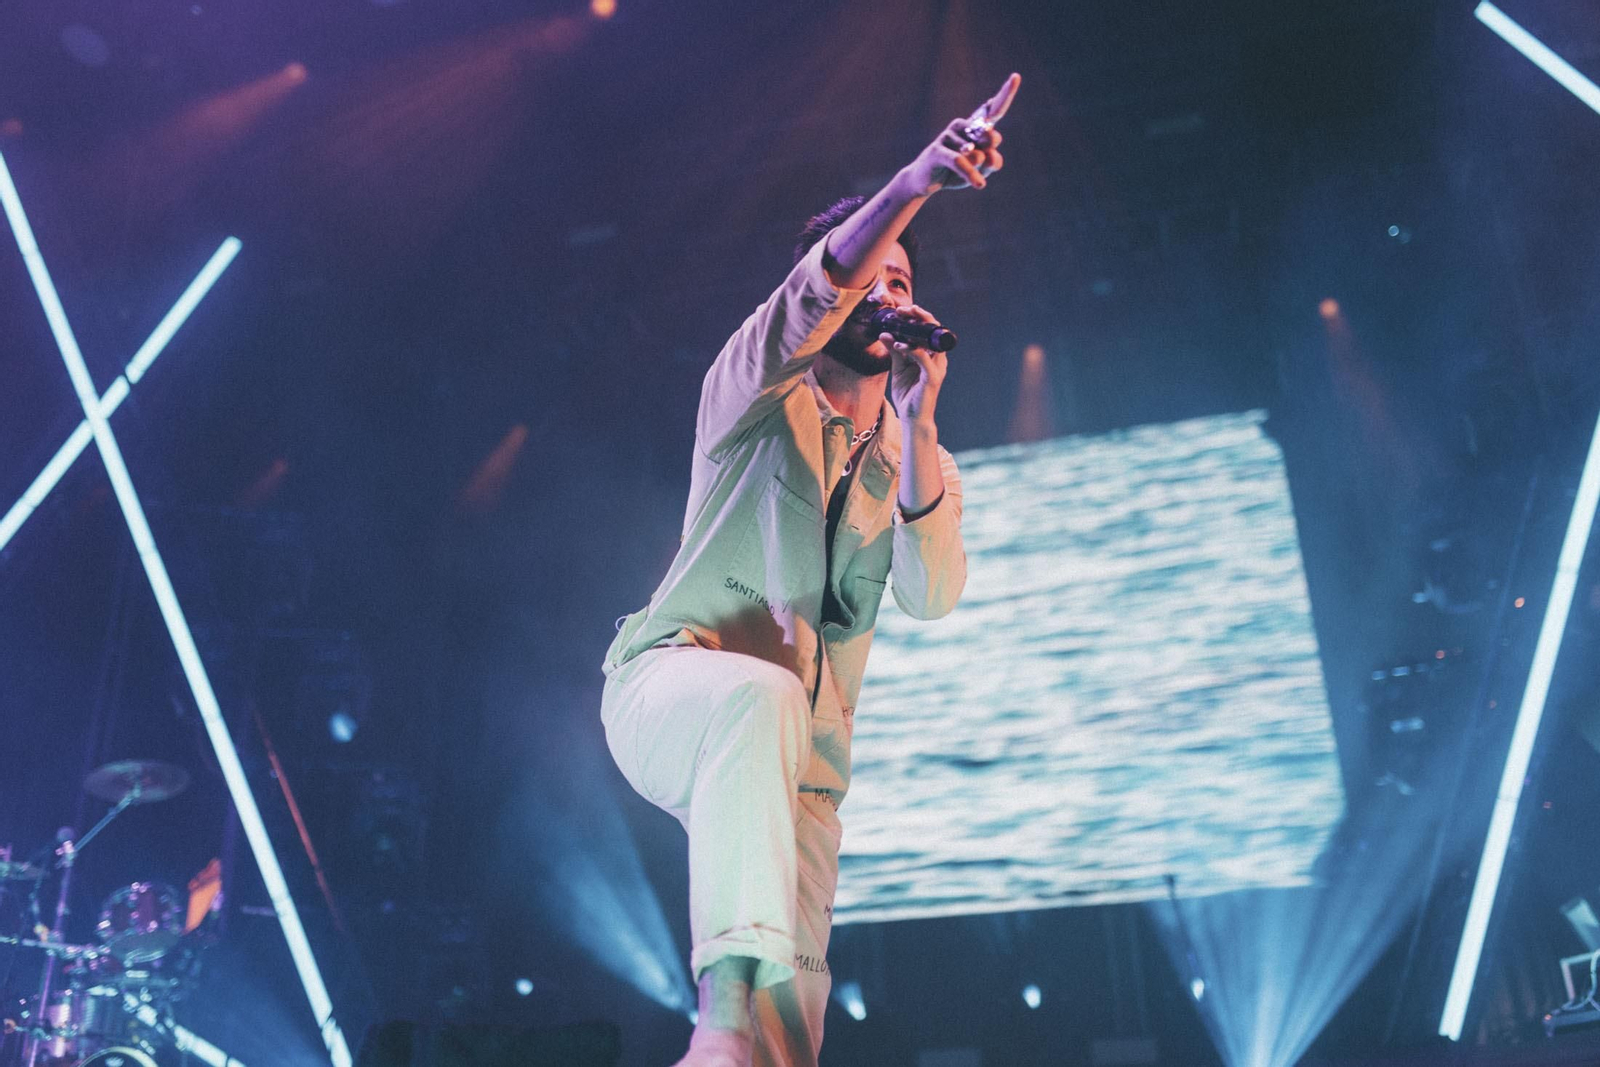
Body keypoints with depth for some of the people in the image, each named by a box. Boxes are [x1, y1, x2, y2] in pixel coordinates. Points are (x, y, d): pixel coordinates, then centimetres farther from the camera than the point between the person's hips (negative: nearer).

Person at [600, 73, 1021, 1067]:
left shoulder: (918, 459, 9)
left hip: (805, 750, 5)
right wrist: (913, 183, -38)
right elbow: (813, 297, -23)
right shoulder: (757, 398, 0)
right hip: (670, 685, -4)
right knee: (764, 696, -40)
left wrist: (917, 422, -17)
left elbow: (934, 596, -10)